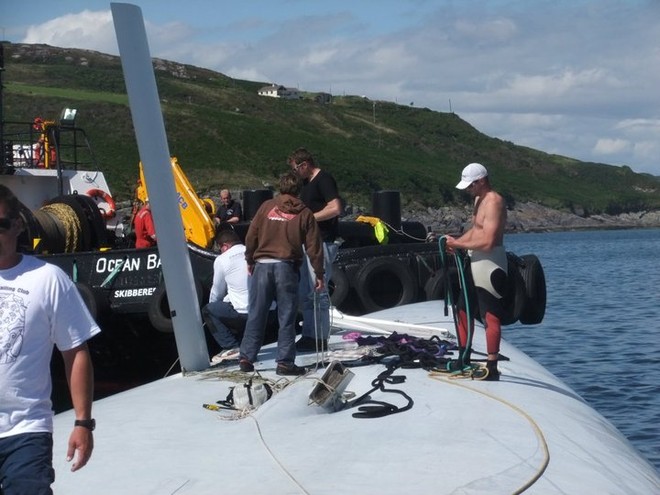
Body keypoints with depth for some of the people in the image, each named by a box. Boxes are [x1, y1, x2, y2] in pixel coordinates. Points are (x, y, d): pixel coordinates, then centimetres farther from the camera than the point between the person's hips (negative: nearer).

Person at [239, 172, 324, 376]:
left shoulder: (267, 206, 6)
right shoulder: (304, 213, 3)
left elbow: (251, 235, 5)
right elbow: (314, 246, 2)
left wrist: (250, 261, 18)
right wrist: (319, 274, 8)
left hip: (262, 265, 2)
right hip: (287, 267, -2)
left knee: (256, 314, 8)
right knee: (286, 317, 2)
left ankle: (246, 358, 9)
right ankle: (285, 362, 0)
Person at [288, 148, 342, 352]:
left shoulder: (324, 180, -13)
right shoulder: (307, 182, 17)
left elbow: (335, 208, -23)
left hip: (322, 243, -10)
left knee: (319, 292, -7)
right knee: (306, 293, 13)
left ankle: (320, 339, -2)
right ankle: (308, 336, 19)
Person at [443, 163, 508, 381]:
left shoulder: (493, 202, -18)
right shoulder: (479, 199, 15)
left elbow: (487, 242, -25)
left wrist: (459, 244, -16)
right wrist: (456, 242, 5)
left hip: (490, 263, -11)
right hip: (475, 263, 11)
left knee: (491, 317, -6)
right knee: (463, 310, 17)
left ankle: (492, 368, -2)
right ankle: (463, 360, 29)